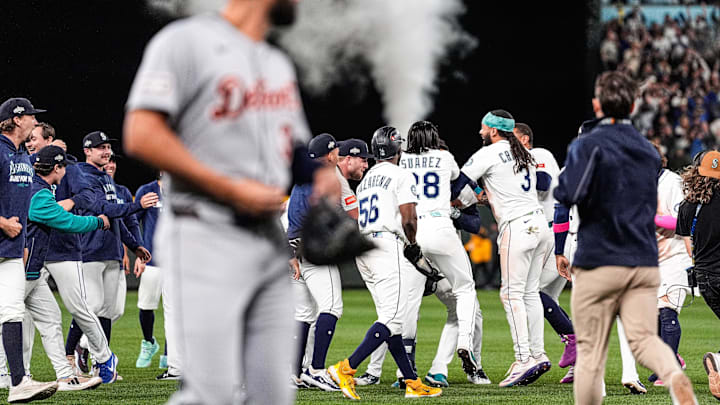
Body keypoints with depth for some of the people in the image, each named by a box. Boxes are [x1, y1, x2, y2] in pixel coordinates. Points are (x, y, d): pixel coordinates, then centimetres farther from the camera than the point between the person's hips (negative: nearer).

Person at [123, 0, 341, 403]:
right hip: (207, 236, -8)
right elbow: (142, 136, -14)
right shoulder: (187, 41, -6)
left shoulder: (279, 65, 19)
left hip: (271, 241, 8)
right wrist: (230, 189, -17)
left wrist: (320, 173, 4)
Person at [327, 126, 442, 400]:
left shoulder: (366, 180, 19)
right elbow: (408, 219, -12)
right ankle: (346, 368, -23)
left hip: (363, 248, 9)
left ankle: (412, 382, 8)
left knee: (390, 318, 8)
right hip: (388, 247, -8)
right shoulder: (401, 176, -4)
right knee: (393, 318, -11)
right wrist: (412, 244, 8)